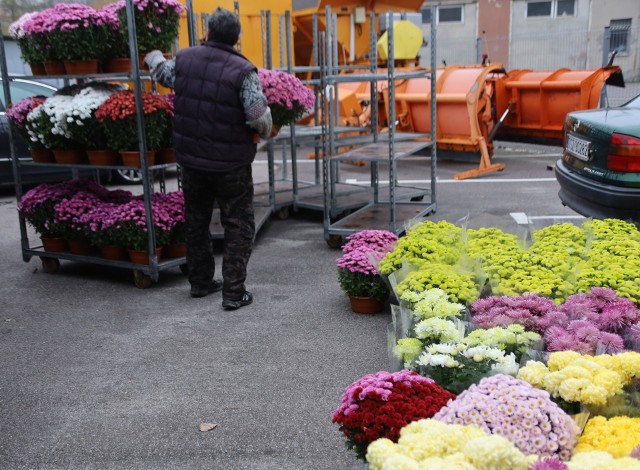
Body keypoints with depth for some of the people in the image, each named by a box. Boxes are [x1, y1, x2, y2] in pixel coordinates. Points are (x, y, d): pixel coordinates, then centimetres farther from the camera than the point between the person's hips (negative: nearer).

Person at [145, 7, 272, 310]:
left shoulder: (184, 60, -1)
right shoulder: (243, 71, -17)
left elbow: (161, 73, 20)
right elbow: (260, 117, -20)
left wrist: (153, 57, 44)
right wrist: (264, 133, 4)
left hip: (191, 159, 5)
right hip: (230, 164, -5)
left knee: (196, 221, 19)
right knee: (238, 226, 5)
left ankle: (200, 282, 31)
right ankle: (233, 293, 3)